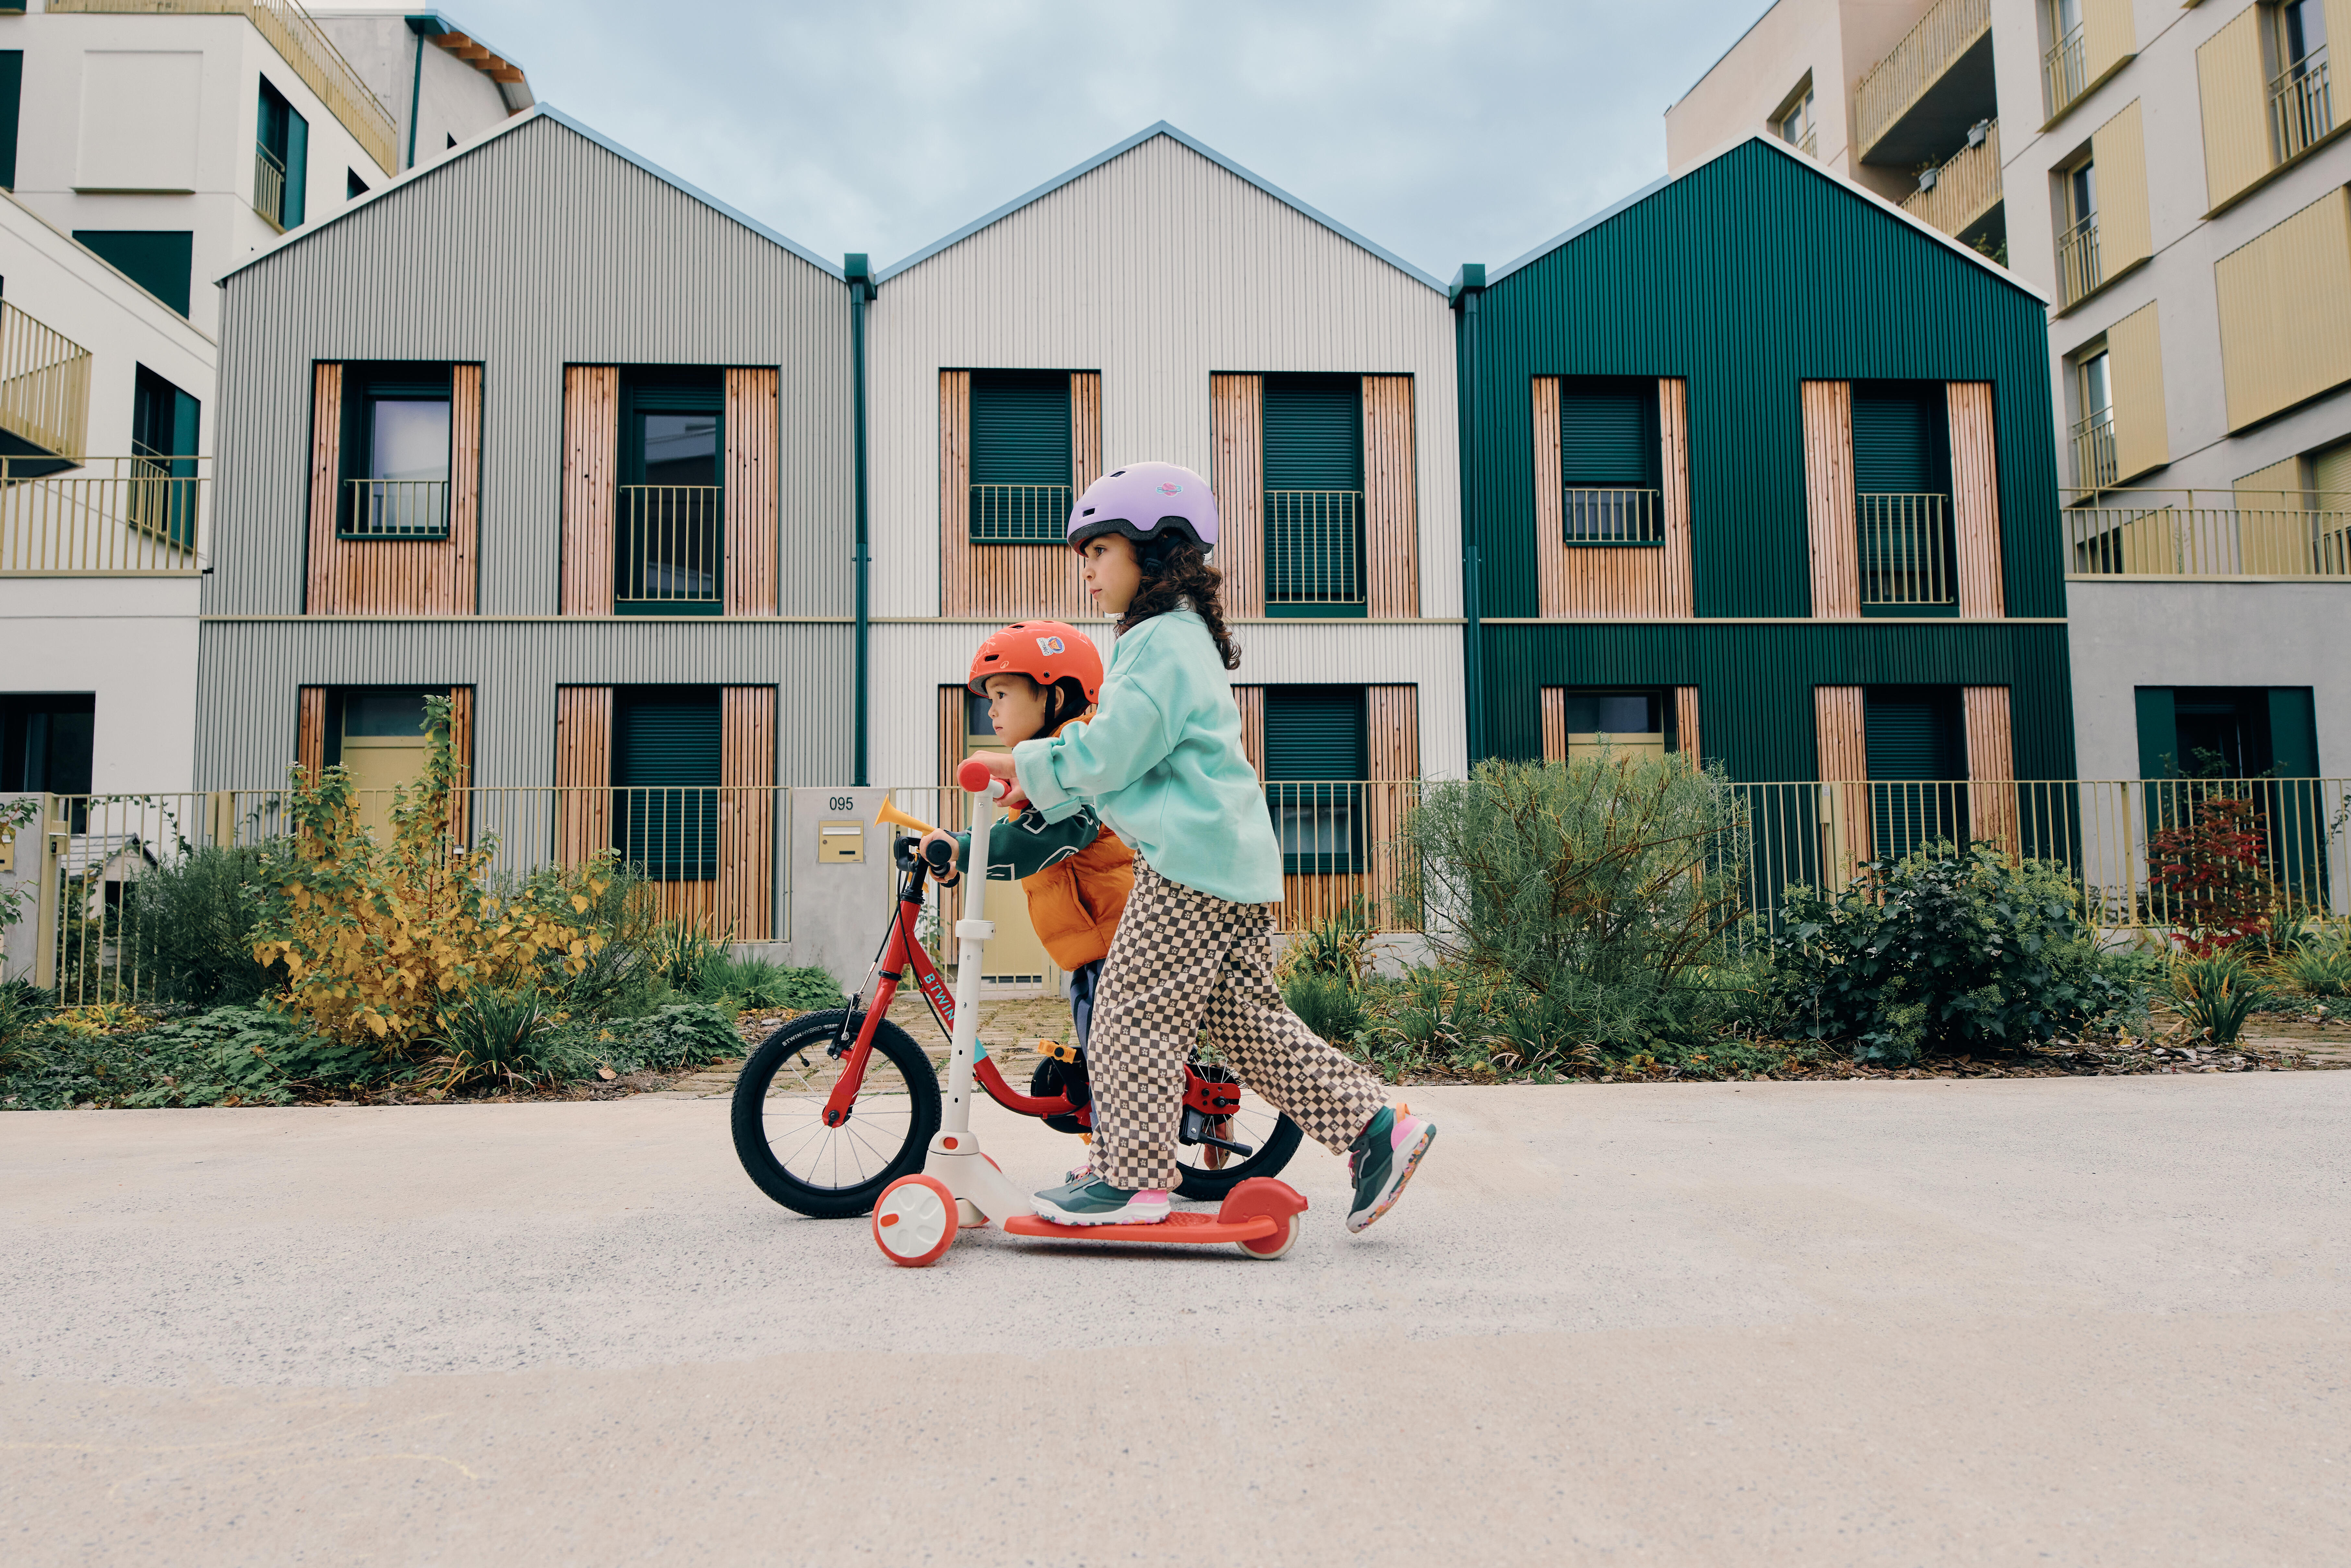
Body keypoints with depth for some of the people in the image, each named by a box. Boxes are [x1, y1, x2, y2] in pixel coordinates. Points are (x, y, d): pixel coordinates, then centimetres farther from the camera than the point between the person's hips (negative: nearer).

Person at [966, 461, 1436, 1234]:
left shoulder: (1162, 642, -12)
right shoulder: (1183, 639, 22)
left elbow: (1107, 755, -17)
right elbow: (1127, 754, 25)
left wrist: (1026, 763, -2)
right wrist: (1040, 790, 20)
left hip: (1191, 863, -10)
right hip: (1236, 859, 10)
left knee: (1134, 1013, -2)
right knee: (1244, 1017, 12)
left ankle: (1132, 1177, 6)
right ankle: (1375, 1126, 12)